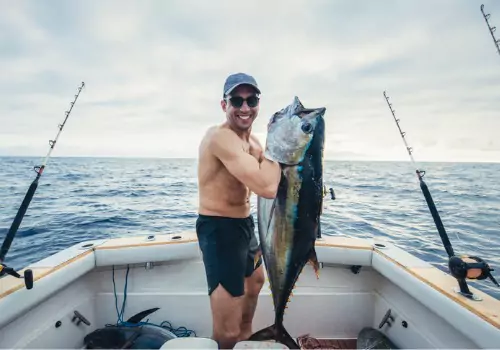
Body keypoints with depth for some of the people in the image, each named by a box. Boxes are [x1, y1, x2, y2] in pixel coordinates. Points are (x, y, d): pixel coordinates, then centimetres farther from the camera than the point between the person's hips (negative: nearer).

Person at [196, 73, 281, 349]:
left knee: (255, 279, 35)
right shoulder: (221, 137, -24)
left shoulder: (250, 140, 8)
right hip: (219, 229, -11)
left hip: (243, 223, 11)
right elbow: (267, 188, -34)